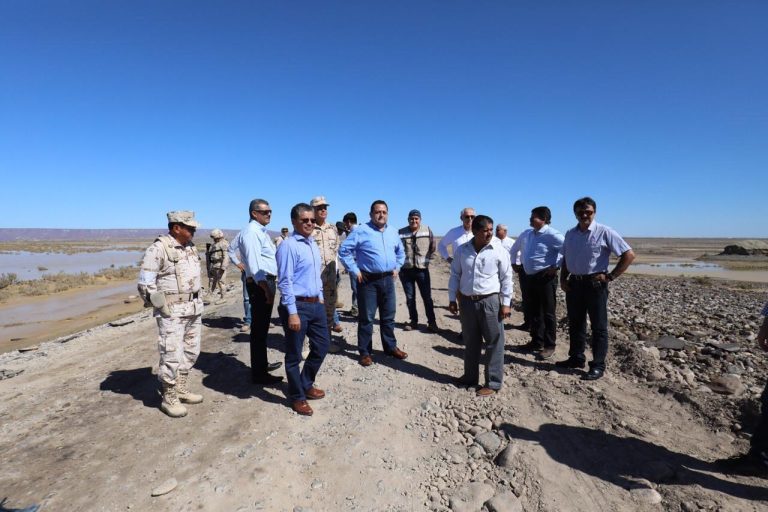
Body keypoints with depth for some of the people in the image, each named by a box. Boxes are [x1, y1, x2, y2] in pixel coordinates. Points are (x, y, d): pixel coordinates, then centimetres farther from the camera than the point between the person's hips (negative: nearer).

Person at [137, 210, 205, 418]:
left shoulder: (191, 247, 9)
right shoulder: (158, 249, -14)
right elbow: (145, 284, -13)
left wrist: (198, 302, 13)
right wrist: (163, 308, -13)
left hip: (194, 308, 8)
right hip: (172, 311, -8)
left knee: (190, 352, 15)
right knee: (172, 355, -1)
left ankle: (182, 390, 31)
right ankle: (169, 399, 15)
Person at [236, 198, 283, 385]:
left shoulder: (261, 231, 17)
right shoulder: (251, 231, -14)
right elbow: (254, 264, -23)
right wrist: (266, 289, -25)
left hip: (266, 282, 10)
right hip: (260, 284, -10)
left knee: (262, 326, 19)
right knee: (259, 328, -3)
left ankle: (262, 364, 34)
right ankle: (259, 374, 6)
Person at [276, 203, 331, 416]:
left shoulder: (313, 244, 11)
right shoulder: (289, 246, -15)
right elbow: (285, 281, -19)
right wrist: (292, 312, -20)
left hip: (316, 304, 9)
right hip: (298, 306, -8)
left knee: (322, 345, 18)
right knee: (294, 354, 8)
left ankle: (306, 384, 39)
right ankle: (297, 397, 26)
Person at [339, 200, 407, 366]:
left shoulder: (393, 232, 10)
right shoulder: (361, 231, -9)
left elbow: (400, 252, 26)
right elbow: (344, 251, -10)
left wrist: (396, 268, 15)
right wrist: (355, 271, -10)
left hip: (388, 279, 6)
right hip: (368, 280, -5)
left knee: (388, 316, 15)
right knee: (366, 318, 3)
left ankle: (391, 347, 29)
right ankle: (365, 352, 15)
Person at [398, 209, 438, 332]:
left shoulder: (427, 230, -1)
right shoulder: (401, 233, -2)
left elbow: (433, 247, 10)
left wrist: (427, 259, 7)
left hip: (422, 269, -1)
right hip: (406, 270, 1)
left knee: (427, 297, 3)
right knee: (410, 298, 9)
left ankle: (431, 322, 14)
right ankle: (413, 321, 22)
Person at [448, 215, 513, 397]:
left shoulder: (499, 250, -6)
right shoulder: (462, 250, 1)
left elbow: (506, 278, -2)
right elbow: (455, 275, 7)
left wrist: (506, 303, -5)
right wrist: (452, 299, 5)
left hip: (490, 301, -3)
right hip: (467, 301, 3)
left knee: (494, 343, 3)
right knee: (470, 342, 16)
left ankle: (493, 383, 16)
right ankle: (470, 376, 32)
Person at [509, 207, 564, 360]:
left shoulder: (552, 235, -15)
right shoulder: (526, 234, 9)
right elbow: (514, 249, 25)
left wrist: (557, 266, -17)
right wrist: (513, 263, 18)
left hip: (545, 278, -7)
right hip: (528, 277, 7)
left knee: (548, 313, 4)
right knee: (533, 312, 15)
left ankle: (549, 345, 16)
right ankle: (536, 342, 29)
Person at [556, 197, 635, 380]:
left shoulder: (604, 232, -10)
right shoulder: (570, 234, 8)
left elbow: (629, 255, -10)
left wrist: (610, 276, -12)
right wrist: (563, 279, 7)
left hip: (595, 283, -6)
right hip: (574, 283, 6)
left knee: (598, 326, 4)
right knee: (575, 324, 15)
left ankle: (598, 366, 13)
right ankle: (576, 358, 29)